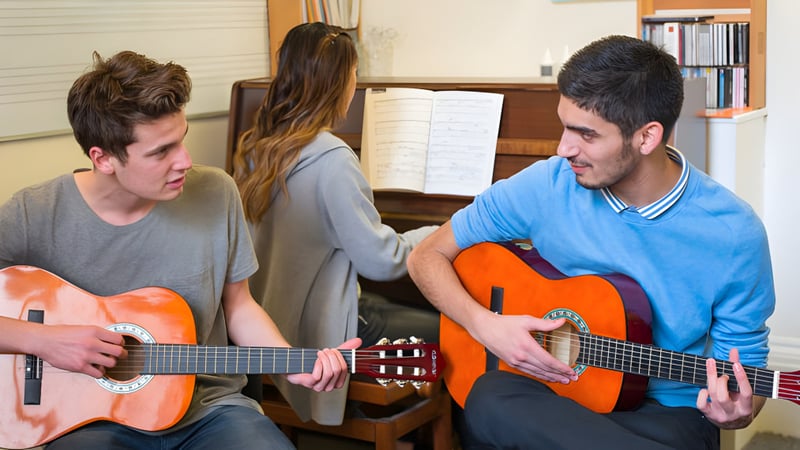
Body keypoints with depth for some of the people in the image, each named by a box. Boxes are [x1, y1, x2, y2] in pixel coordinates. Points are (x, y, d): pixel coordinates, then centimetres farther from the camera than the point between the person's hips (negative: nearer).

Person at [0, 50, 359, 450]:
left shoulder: (216, 194, -4)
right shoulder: (33, 216, -11)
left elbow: (237, 305, 7)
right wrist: (38, 339, -19)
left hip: (208, 408, 3)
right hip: (92, 417, -2)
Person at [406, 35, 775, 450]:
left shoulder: (733, 234, -12)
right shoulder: (546, 186, -7)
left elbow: (747, 371, -1)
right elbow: (428, 255, 3)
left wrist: (736, 412, -25)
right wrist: (484, 324, -15)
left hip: (666, 412, -1)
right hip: (547, 390, 2)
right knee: (490, 399, -34)